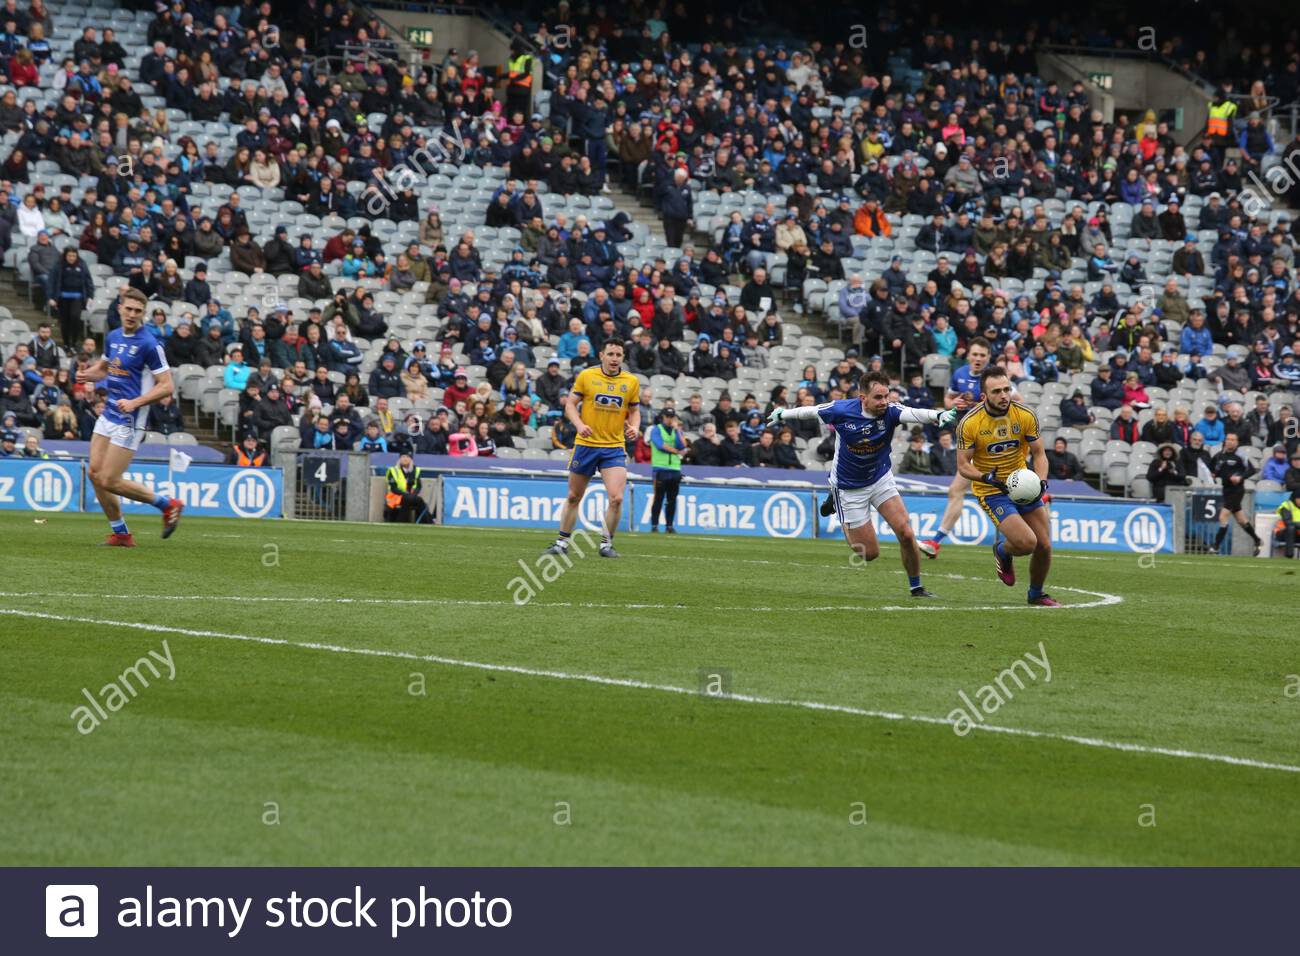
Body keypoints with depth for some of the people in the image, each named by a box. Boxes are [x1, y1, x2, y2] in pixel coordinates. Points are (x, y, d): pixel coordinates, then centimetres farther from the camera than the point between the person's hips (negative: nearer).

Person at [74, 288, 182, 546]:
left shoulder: (149, 344, -15)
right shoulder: (113, 337, 7)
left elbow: (166, 385, -15)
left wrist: (135, 402, -26)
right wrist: (88, 375, 1)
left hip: (129, 421, -8)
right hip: (108, 414, 8)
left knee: (109, 481, -8)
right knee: (95, 474, 4)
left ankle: (168, 504, 9)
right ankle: (120, 533, 16)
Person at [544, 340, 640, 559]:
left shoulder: (631, 382, 3)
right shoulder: (586, 376, -2)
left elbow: (634, 411, 13)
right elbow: (570, 405, 1)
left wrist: (634, 427, -8)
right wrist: (579, 424, -17)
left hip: (615, 447, 0)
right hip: (585, 444, 0)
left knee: (616, 498, -14)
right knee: (574, 496, 9)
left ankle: (606, 543, 4)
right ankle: (562, 542, 24)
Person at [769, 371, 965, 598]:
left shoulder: (890, 411, -23)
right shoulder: (840, 410, -24)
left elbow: (915, 414, -45)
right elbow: (810, 411, -3)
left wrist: (941, 415, -67)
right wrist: (782, 414, 15)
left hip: (880, 478, 2)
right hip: (849, 487, -2)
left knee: (906, 534, -13)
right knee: (870, 553, 2)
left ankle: (916, 586, 11)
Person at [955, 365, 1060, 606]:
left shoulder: (1025, 415, -9)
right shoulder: (969, 423, -17)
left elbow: (1039, 453, 0)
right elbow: (963, 464, -10)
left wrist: (1041, 481, -18)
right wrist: (986, 477, -29)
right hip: (992, 492, -4)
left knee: (1044, 546, 1)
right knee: (1027, 542, -21)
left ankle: (1036, 593, 29)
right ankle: (1002, 551, 17)